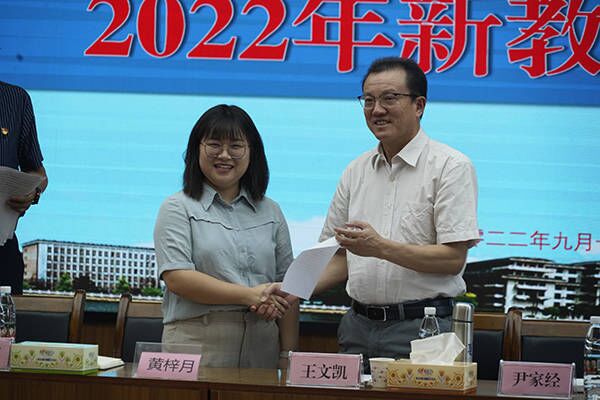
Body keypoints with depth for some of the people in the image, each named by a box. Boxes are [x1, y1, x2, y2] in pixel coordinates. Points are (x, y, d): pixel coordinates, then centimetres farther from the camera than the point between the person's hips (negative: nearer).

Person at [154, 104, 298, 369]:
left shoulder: (270, 212, 17)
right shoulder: (178, 208, 5)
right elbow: (176, 277, -9)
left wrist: (288, 355, 5)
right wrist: (249, 296, -14)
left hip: (261, 349, 3)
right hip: (197, 344, -3)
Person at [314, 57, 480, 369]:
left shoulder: (451, 166, -5)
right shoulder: (356, 171, 15)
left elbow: (454, 258, -12)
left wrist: (381, 247, -21)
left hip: (422, 329, -5)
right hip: (359, 327, 5)